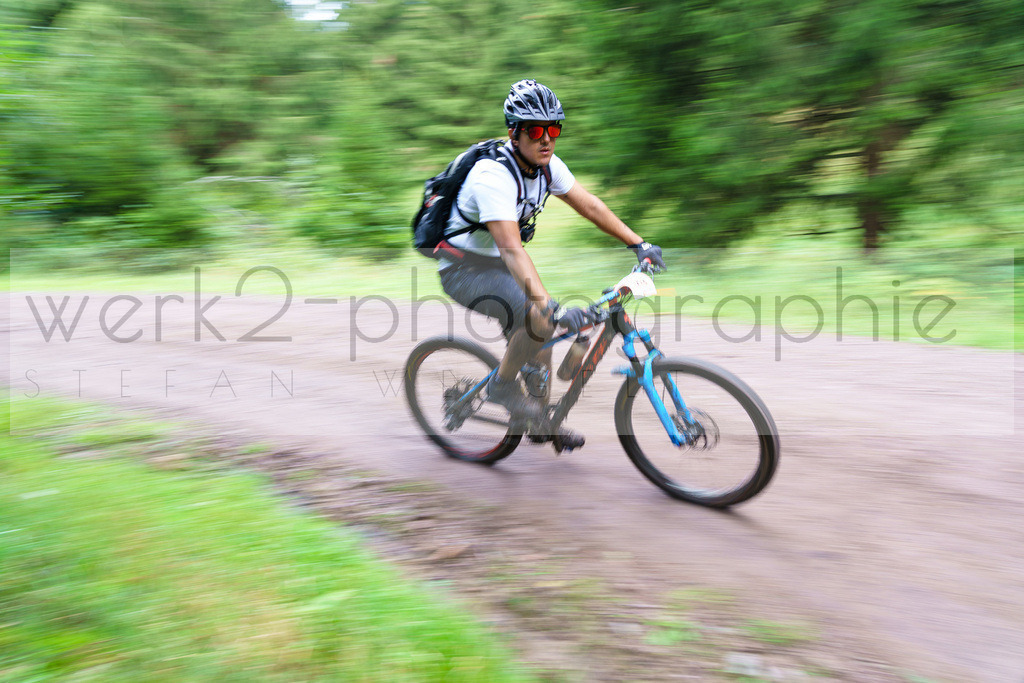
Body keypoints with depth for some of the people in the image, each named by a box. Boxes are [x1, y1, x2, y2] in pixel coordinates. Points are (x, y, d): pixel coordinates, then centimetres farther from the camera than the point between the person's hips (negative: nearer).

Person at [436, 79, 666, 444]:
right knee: (540, 319, -26)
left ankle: (539, 420, 25)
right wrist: (553, 307, -48)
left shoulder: (546, 165, -5)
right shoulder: (493, 176, -30)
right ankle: (502, 386, -2)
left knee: (539, 336, 9)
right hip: (464, 271, -8)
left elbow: (589, 205, 1)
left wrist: (639, 244, -6)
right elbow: (511, 249, -40)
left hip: (496, 265, 8)